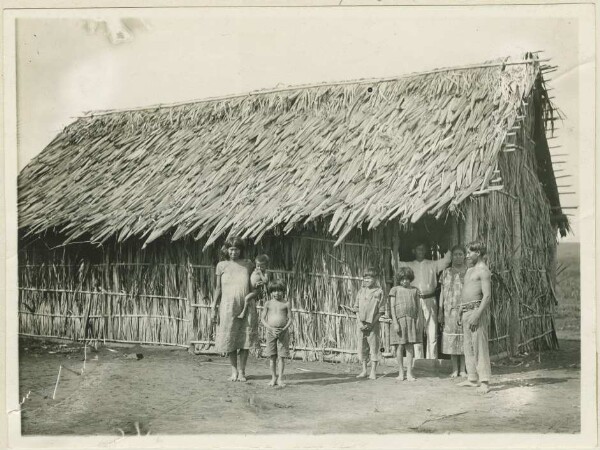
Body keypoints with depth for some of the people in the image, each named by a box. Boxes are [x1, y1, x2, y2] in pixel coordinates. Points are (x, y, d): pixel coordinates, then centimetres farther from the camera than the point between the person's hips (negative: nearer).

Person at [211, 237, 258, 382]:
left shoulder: (248, 264, 6)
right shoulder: (221, 266, 4)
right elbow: (218, 288, 7)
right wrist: (213, 308, 4)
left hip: (247, 306, 1)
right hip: (228, 306, -1)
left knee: (245, 339, 1)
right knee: (230, 339, 4)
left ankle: (242, 371, 13)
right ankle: (234, 370, 20)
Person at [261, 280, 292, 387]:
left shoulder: (286, 304, 2)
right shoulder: (268, 303, 4)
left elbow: (290, 319, 1)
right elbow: (263, 319, 2)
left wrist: (284, 329, -14)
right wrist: (271, 329, -12)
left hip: (283, 332, -1)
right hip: (271, 331, 1)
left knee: (281, 356, -1)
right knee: (272, 356, 5)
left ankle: (280, 378, 6)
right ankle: (273, 377, 15)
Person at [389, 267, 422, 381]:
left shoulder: (415, 290, 11)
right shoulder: (395, 290, 4)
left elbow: (418, 307, 10)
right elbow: (392, 307, -1)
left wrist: (418, 320, 0)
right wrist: (395, 322, -10)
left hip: (411, 320, 2)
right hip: (399, 319, -2)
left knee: (410, 346, 1)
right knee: (400, 346, 1)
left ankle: (409, 373, 2)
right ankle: (401, 372, 10)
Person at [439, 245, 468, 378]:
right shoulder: (446, 273, 10)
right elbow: (442, 293, 10)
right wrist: (440, 312, 4)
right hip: (450, 309, 1)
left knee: (464, 338, -1)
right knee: (451, 338, 1)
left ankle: (463, 369, 7)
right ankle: (454, 369, 9)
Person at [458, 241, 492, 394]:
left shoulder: (483, 271, -9)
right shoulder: (469, 270, 20)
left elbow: (487, 295, -17)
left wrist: (477, 314, -23)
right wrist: (461, 310, 19)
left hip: (477, 309, -9)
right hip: (466, 311, 9)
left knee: (480, 345, -11)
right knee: (468, 346, 9)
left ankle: (484, 381, -12)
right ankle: (472, 378, 14)